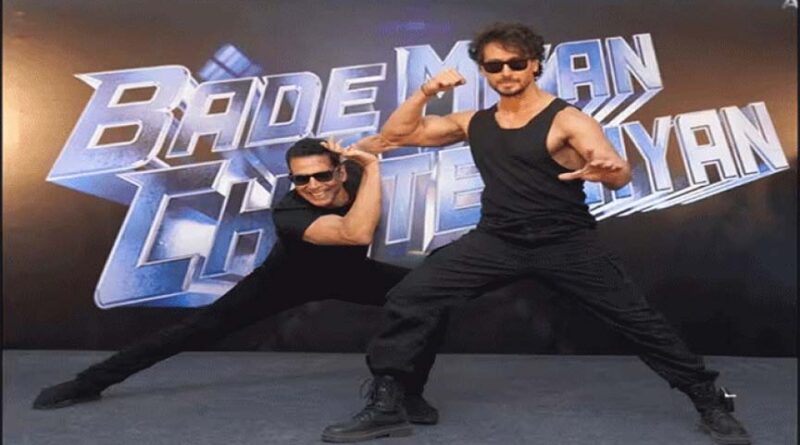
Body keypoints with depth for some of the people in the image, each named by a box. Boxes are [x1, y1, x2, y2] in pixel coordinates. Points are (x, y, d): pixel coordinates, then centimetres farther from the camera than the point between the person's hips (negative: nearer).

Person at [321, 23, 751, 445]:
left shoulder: (567, 120, -7)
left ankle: (711, 403, 24)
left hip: (566, 242, -2)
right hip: (496, 239, 3)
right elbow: (396, 135, 10)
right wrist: (425, 92, -6)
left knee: (638, 320, -1)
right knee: (407, 298, -12)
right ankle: (386, 405, 2)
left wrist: (608, 170, -44)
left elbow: (620, 174, -20)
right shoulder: (473, 122, 7)